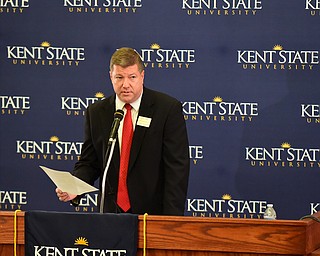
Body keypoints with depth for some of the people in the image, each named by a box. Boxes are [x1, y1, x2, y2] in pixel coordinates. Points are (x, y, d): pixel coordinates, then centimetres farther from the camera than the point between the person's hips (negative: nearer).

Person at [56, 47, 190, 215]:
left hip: (154, 214, -3)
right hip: (111, 213, 3)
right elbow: (88, 163, 12)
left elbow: (177, 167, -7)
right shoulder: (96, 113, 8)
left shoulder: (168, 108, -4)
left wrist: (171, 220, -14)